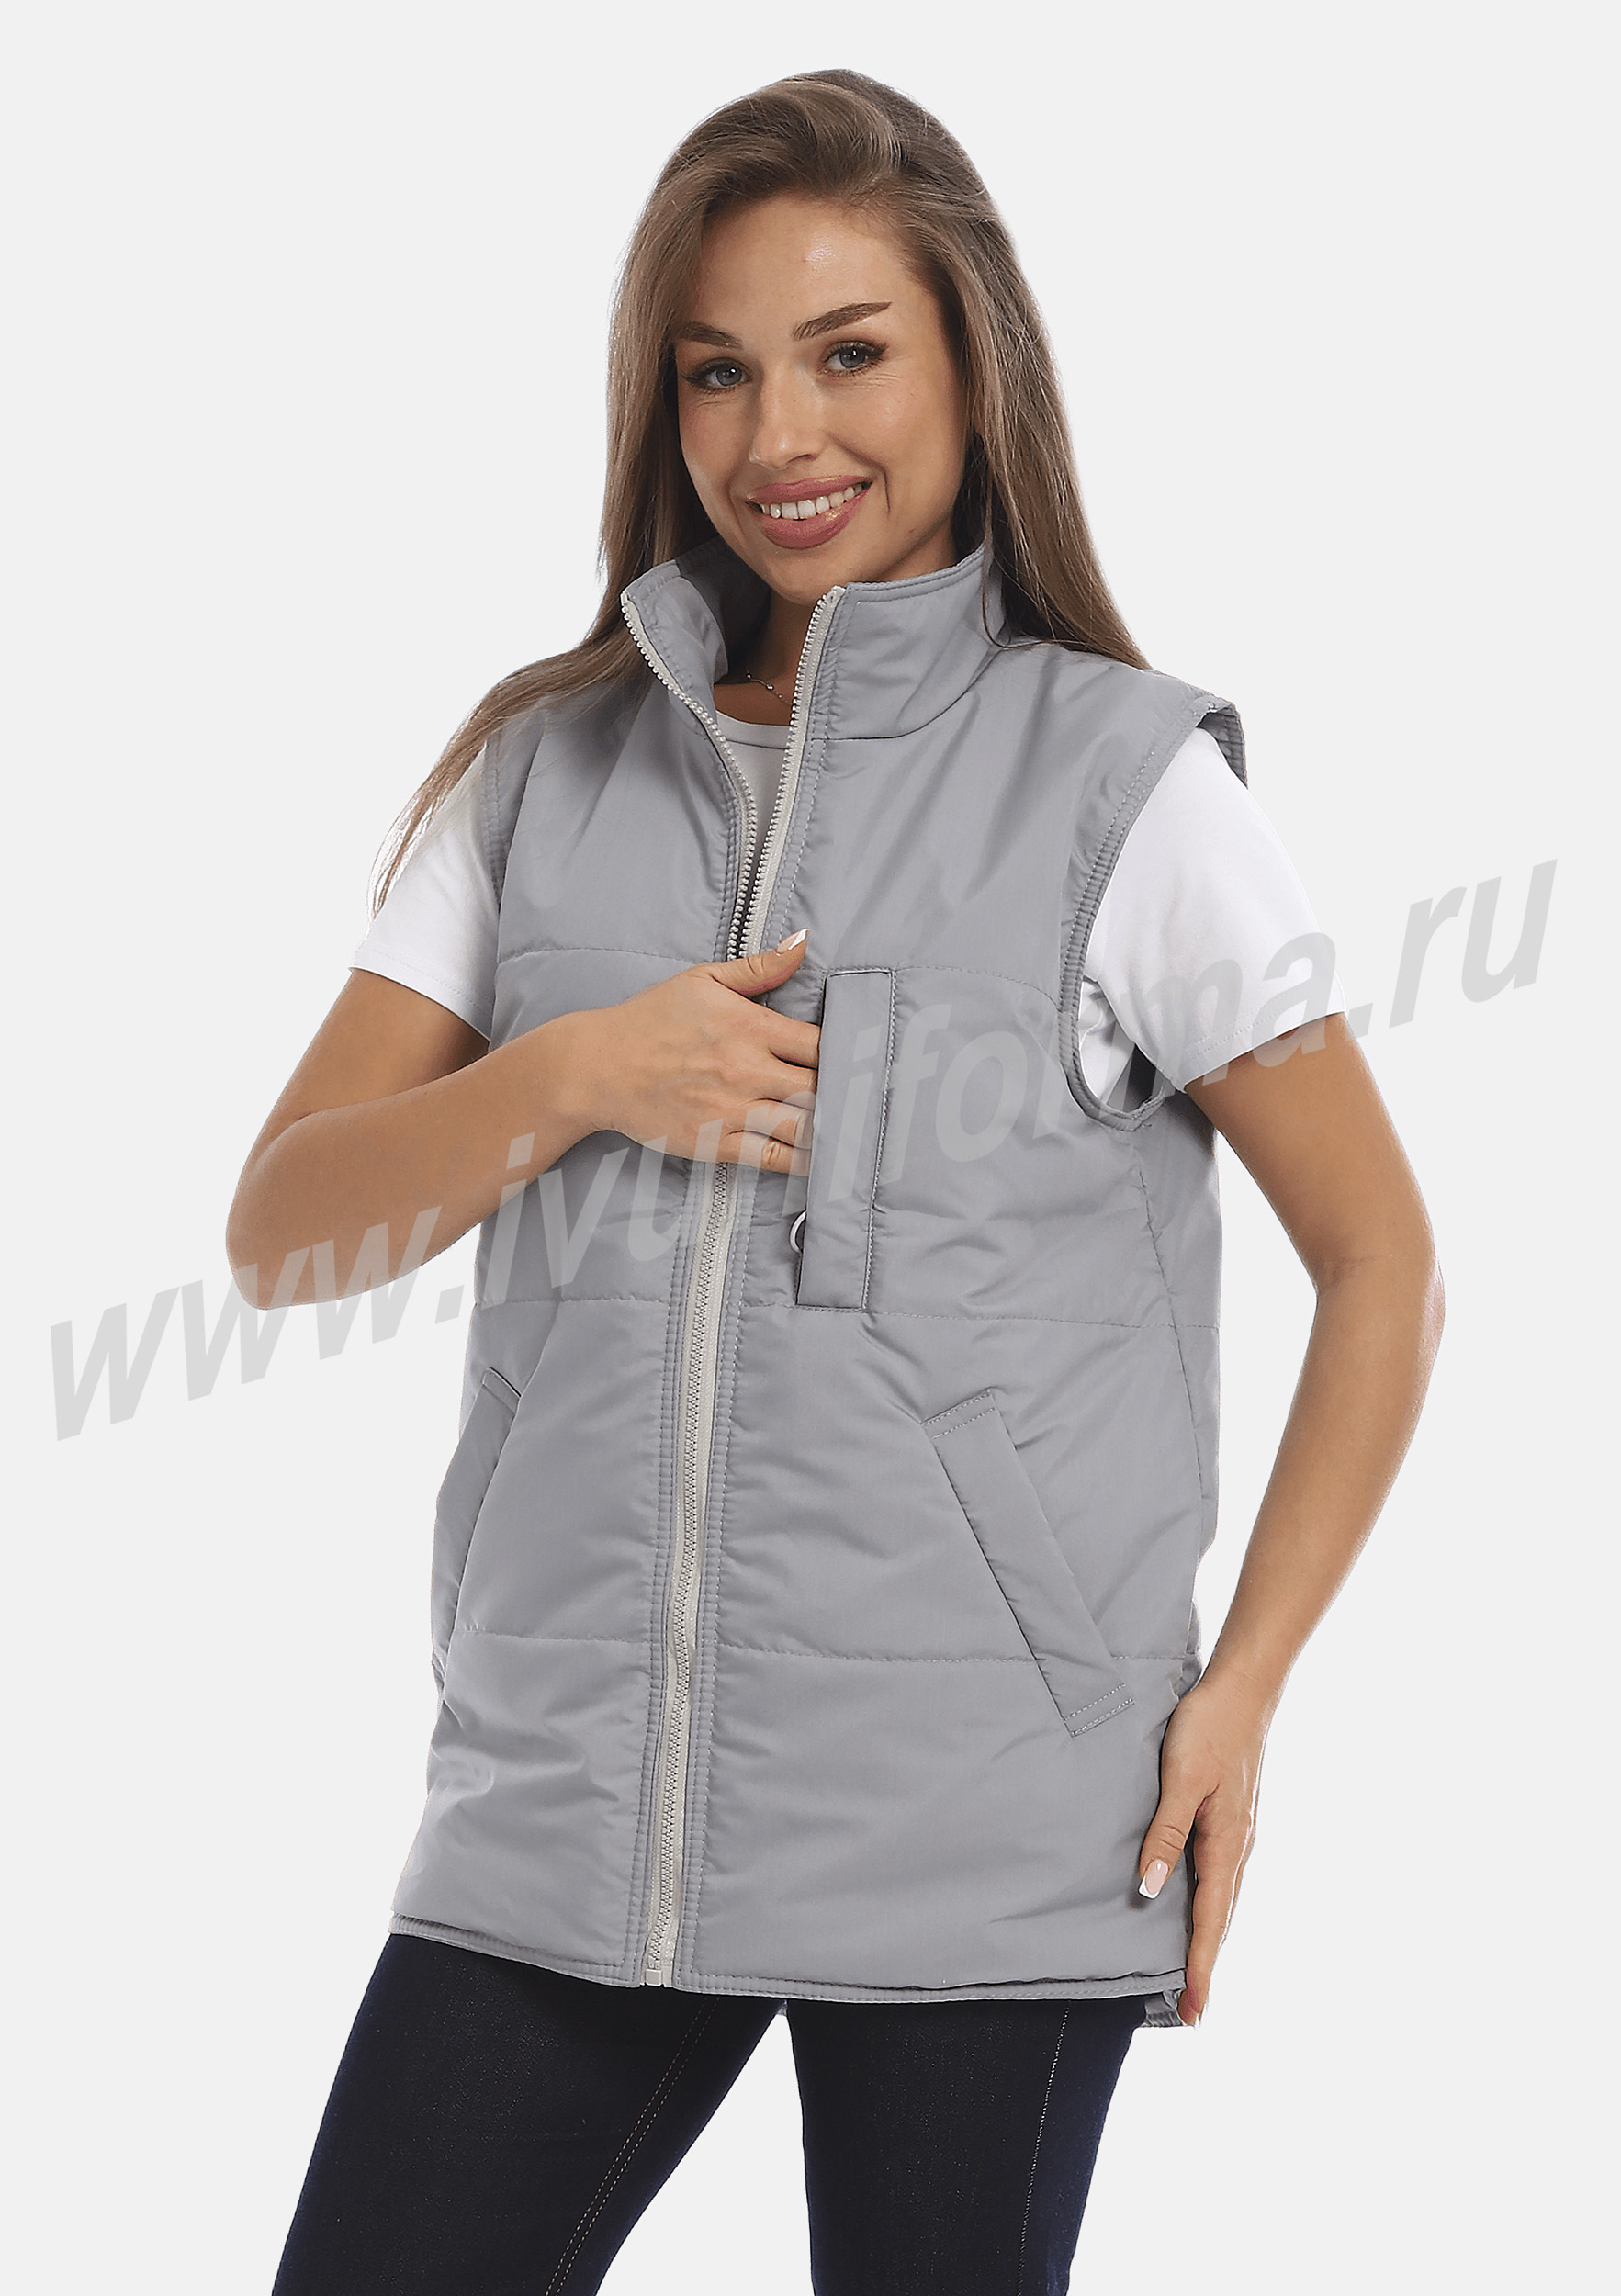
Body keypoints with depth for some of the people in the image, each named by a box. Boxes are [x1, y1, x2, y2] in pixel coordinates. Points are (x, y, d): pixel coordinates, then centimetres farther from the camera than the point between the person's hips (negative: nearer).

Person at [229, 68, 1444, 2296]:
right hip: (567, 1799, 3)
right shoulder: (543, 772, 10)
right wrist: (576, 1075, -9)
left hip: (997, 1836, -3)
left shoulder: (1124, 785, 1)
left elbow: (1383, 1261, 4)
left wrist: (1241, 1690, -5)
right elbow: (282, 1231, 7)